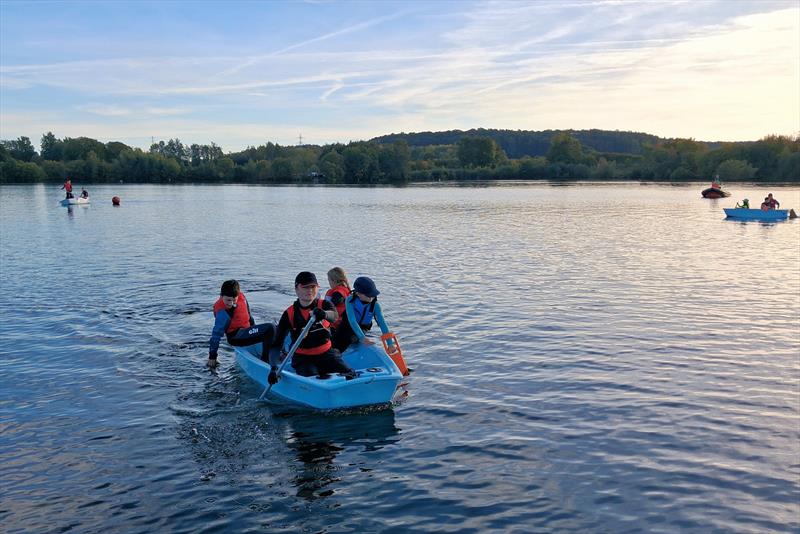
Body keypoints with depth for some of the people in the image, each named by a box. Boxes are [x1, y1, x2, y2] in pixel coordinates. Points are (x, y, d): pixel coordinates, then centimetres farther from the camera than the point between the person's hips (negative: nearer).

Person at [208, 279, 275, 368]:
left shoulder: (241, 296, -5)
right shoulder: (223, 312, -25)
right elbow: (216, 334, -21)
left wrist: (254, 327, 27)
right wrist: (212, 357, -18)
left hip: (246, 330, 9)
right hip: (236, 336, -9)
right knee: (270, 328, -26)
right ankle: (264, 360, -21)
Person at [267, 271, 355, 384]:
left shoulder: (324, 305, -1)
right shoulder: (289, 314, -5)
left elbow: (334, 316, -27)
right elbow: (276, 345, -9)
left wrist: (323, 314, -53)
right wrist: (273, 368, -26)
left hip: (326, 354, 1)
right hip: (303, 358, -1)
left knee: (350, 375, -20)